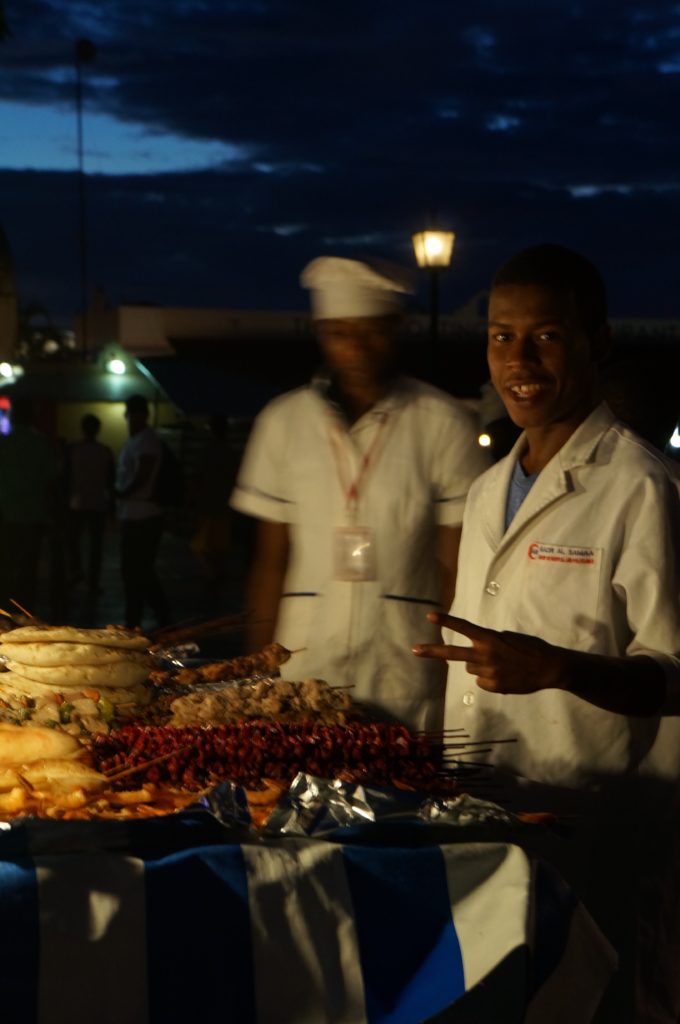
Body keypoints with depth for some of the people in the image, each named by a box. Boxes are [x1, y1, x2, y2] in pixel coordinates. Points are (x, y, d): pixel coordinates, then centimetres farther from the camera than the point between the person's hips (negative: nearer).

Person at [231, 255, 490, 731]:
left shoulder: (444, 424, -1)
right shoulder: (284, 421, 7)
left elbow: (457, 568, -1)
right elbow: (270, 558, 10)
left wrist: (456, 682, -6)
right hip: (302, 675, 2)